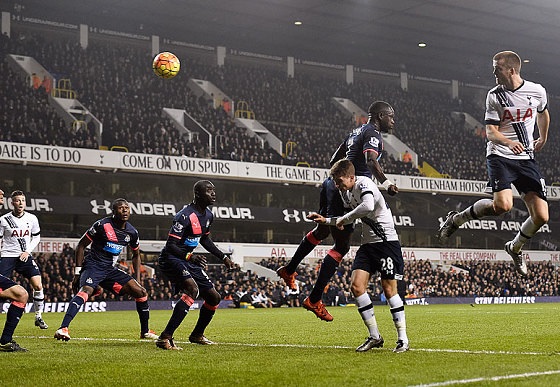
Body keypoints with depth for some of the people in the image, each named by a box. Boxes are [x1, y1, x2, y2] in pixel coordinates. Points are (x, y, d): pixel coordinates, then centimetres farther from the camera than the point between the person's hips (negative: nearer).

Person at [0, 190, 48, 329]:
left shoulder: (32, 218, 2)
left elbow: (36, 237, 12)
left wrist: (28, 251, -2)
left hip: (25, 256, 2)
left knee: (38, 285, -10)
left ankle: (39, 317, 5)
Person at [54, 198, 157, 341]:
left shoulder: (132, 232, 5)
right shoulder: (102, 225, -12)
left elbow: (136, 255, 22)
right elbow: (81, 246, -6)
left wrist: (137, 280, 14)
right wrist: (77, 273, -9)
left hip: (111, 270, 6)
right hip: (93, 266, -6)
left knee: (141, 293, 0)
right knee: (86, 291, -36)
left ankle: (145, 332, 17)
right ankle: (63, 328, -43)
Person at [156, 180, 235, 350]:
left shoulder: (208, 216, 6)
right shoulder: (185, 216, -22)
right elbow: (171, 245, -24)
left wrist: (223, 257, 20)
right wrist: (190, 257, -38)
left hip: (188, 260, 9)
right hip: (171, 258, -9)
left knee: (214, 297, 9)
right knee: (193, 289, -33)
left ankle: (197, 335, 32)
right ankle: (165, 338, -33)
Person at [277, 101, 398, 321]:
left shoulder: (356, 132, 18)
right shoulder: (373, 134, -11)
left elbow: (334, 160, 27)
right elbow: (371, 161, -31)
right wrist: (386, 183, -44)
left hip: (333, 184, 10)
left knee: (322, 231, 31)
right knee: (342, 246, -6)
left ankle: (289, 270, 45)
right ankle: (314, 300, -6)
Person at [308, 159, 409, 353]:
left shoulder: (364, 184, -17)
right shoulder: (345, 193, 10)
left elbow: (368, 207, -37)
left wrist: (343, 219, -25)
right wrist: (326, 220, 16)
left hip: (387, 241, -8)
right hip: (367, 243, 8)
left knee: (389, 289, -7)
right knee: (356, 286, -5)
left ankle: (403, 339, 3)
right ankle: (374, 337, 4)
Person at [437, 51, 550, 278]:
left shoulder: (537, 91, 4)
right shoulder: (494, 96, -2)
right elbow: (490, 132, -6)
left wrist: (543, 139, 38)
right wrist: (509, 142, -27)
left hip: (526, 159, 3)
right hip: (500, 156, -3)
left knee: (541, 216, -5)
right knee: (502, 205, -28)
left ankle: (515, 247, 24)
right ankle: (456, 219, -5)